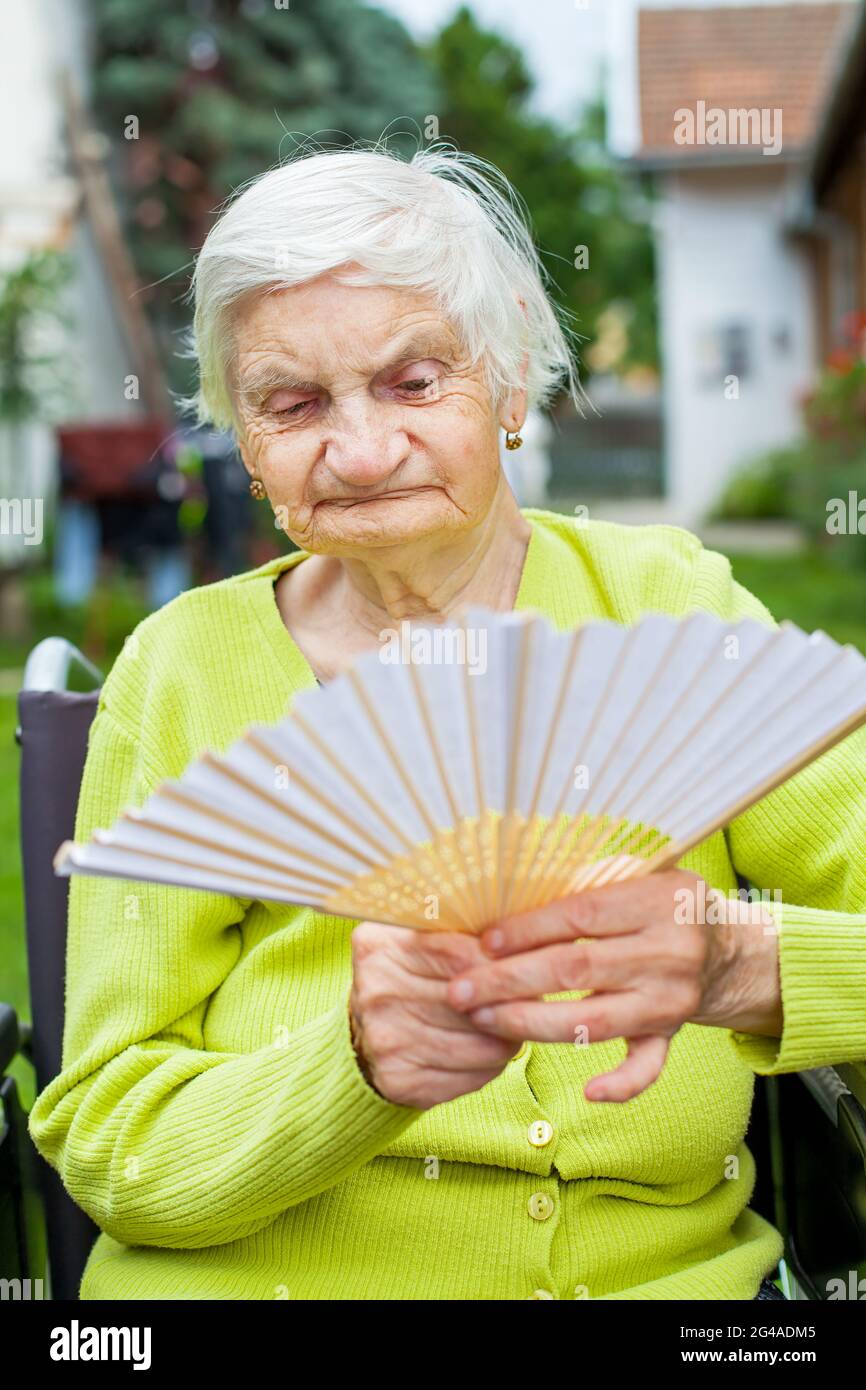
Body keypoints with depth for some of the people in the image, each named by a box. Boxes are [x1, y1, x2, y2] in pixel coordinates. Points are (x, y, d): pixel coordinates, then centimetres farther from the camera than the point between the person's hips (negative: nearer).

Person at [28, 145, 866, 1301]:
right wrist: (357, 1062, -24)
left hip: (668, 1270, 2)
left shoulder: (666, 608, 0)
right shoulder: (182, 674, -2)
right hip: (259, 1276, -1)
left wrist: (737, 963, -29)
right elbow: (106, 1143, -5)